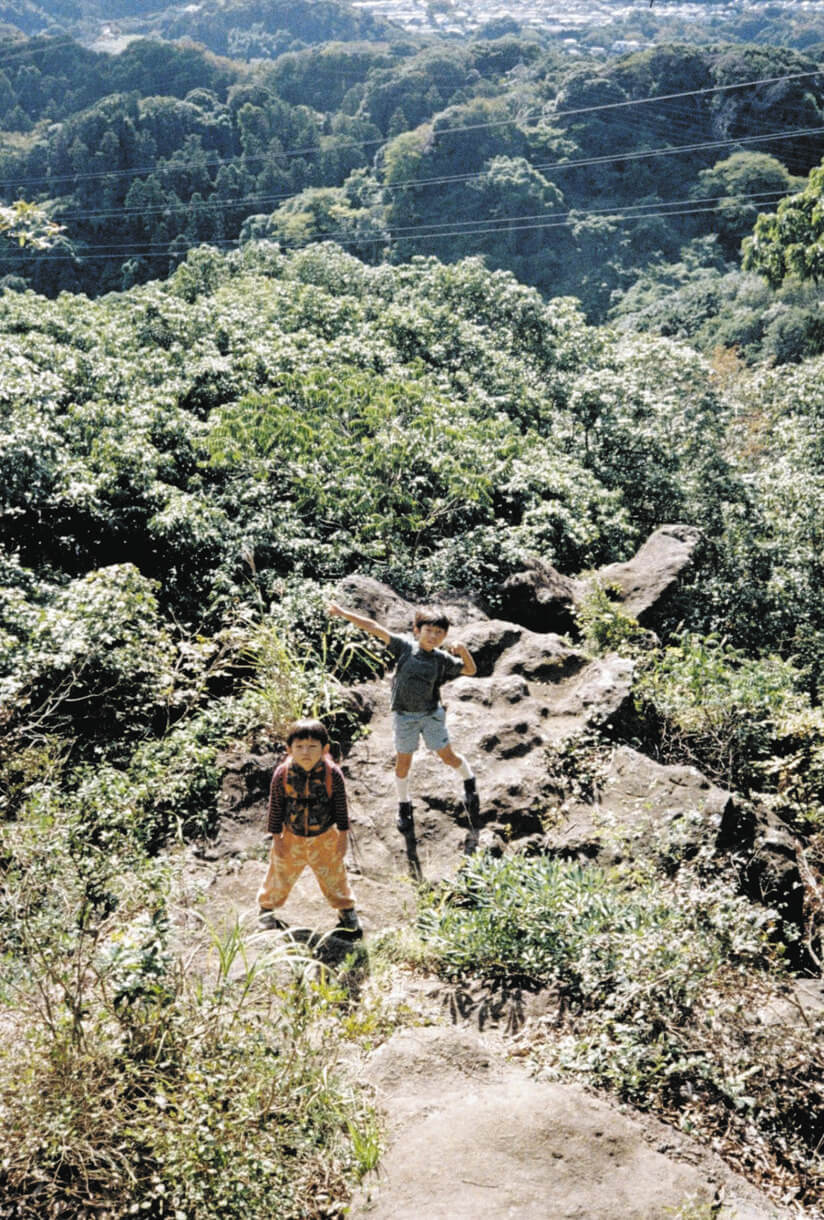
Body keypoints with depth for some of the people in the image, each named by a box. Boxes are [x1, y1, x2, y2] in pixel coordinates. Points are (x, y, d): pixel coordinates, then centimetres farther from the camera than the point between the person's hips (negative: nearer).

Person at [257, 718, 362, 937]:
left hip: (325, 839, 0)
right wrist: (276, 838, -5)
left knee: (334, 877, 18)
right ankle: (266, 907, 46)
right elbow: (275, 807, -8)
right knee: (280, 875, 19)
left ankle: (347, 911, 42)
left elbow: (341, 807, -7)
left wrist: (343, 836, -2)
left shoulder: (333, 774, -20)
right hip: (291, 838, 0)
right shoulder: (282, 774, -20)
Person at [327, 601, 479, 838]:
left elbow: (470, 670, 4)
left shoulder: (442, 659, -6)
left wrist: (464, 652, -17)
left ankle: (470, 783, 37)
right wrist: (343, 613, -16)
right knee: (403, 762, 8)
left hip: (431, 714, 0)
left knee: (448, 756, 7)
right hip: (404, 715, 0)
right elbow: (375, 628, -13)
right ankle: (404, 805, 30)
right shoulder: (405, 647, -9)